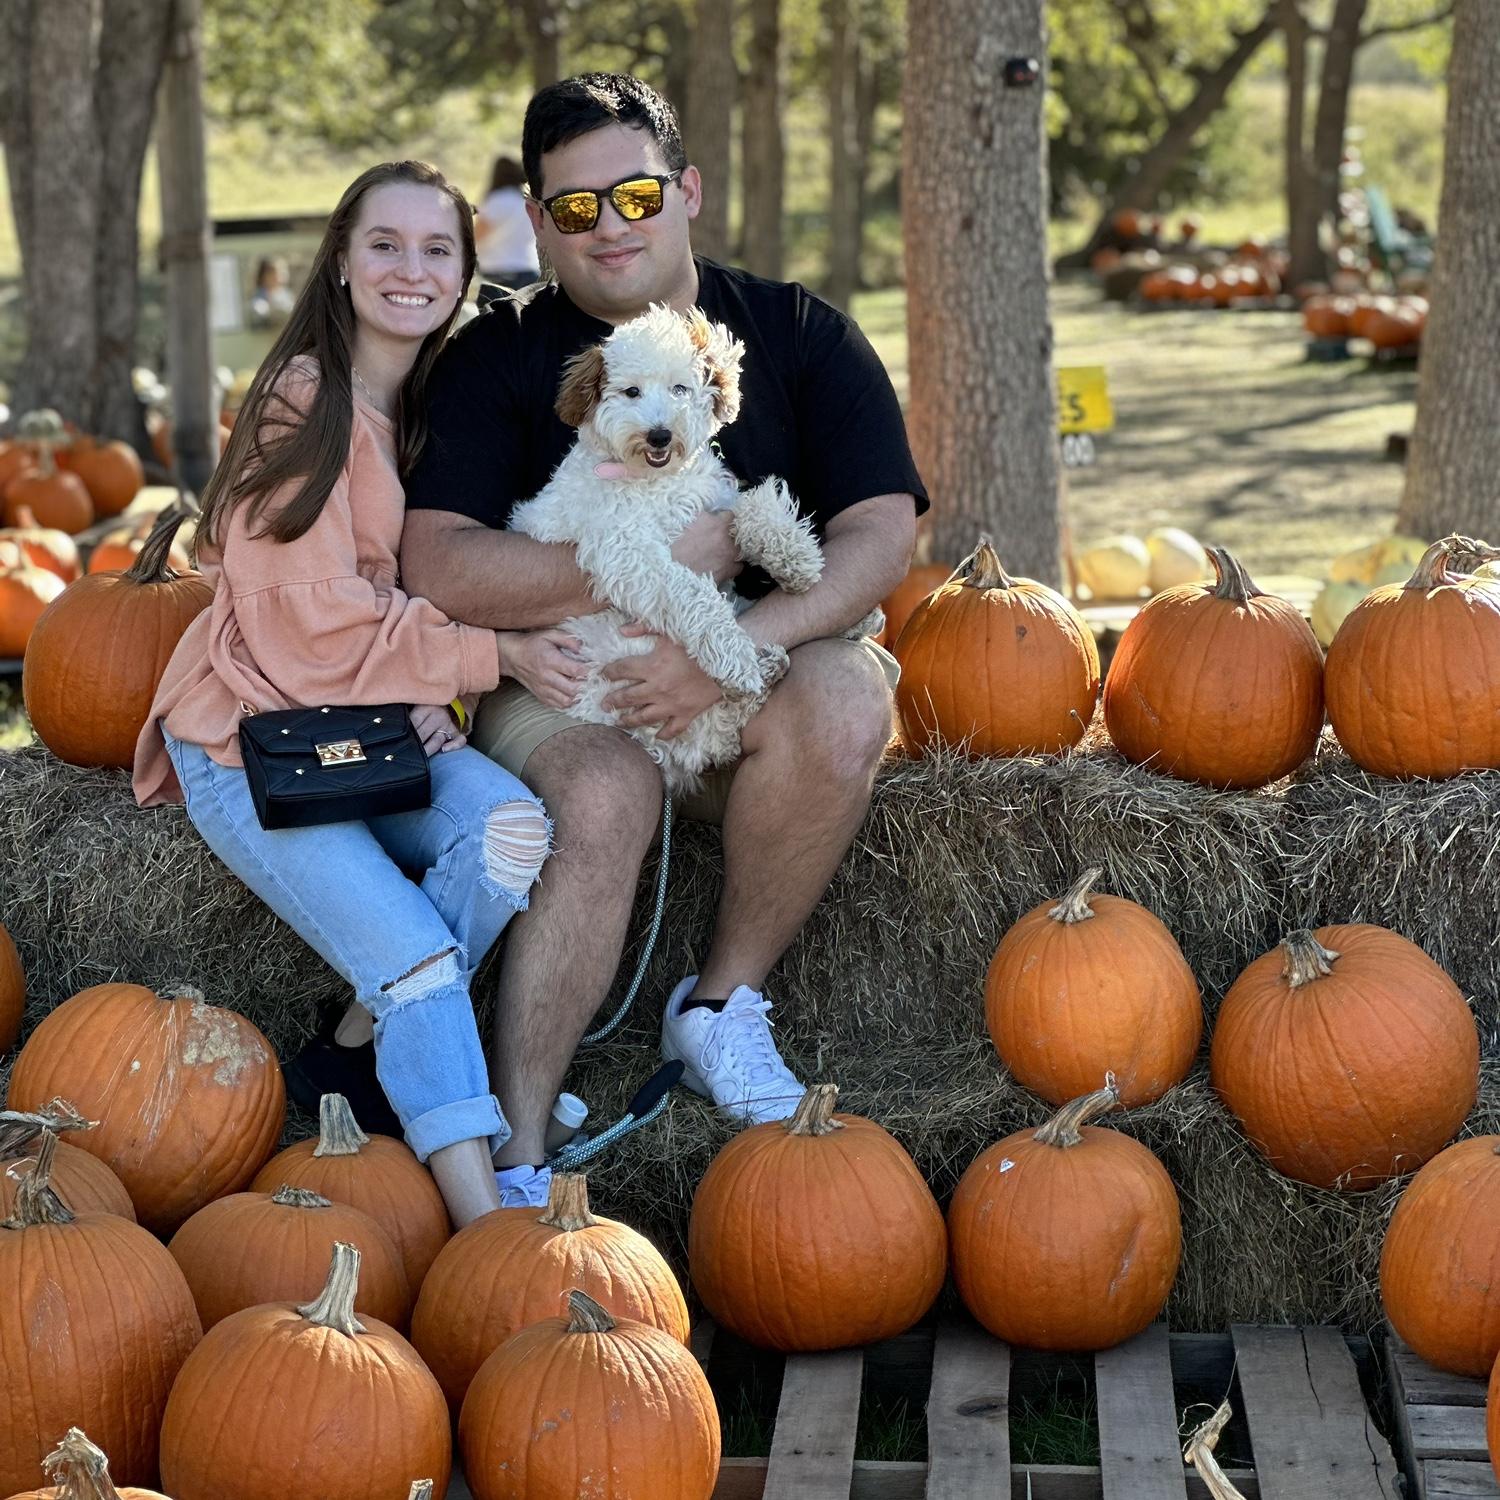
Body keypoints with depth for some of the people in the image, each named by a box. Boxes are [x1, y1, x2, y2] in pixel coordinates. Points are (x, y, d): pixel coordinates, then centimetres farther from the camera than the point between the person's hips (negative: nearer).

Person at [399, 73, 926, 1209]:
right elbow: (440, 565, -13)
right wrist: (670, 562, -17)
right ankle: (518, 1154, -31)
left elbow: (882, 536, -8)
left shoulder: (798, 335, 3)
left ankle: (722, 1002, -12)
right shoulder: (499, 359, 1)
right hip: (561, 686, -1)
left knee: (846, 700, -32)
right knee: (607, 793, -34)